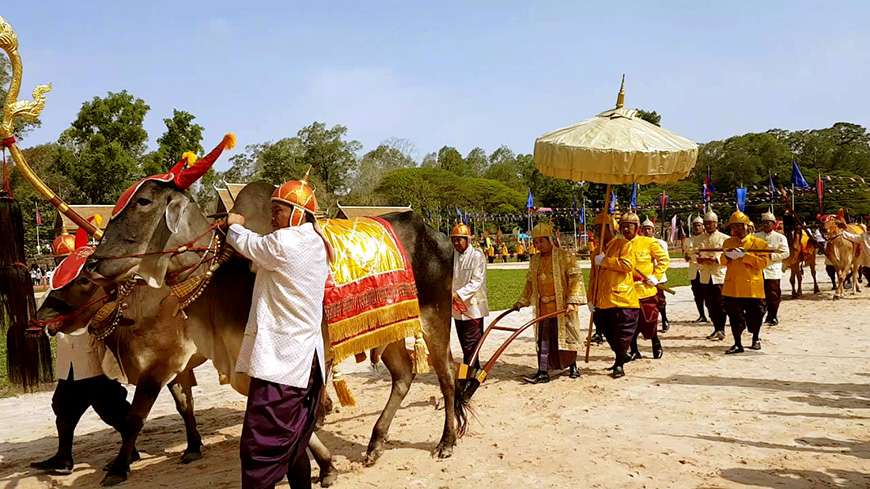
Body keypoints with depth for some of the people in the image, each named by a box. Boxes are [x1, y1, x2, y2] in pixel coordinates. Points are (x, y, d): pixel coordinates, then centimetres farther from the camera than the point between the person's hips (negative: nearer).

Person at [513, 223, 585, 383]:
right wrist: (521, 302, 15)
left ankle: (573, 366, 26)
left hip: (562, 306, -5)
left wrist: (572, 301, -21)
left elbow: (576, 278, -13)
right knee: (543, 339, 3)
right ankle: (543, 372, 5)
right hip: (543, 308, 5)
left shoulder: (565, 257, -7)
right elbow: (530, 283, 19)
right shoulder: (535, 260, 11)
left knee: (567, 335, 6)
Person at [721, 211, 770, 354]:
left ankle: (756, 339, 30)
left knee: (755, 315, 8)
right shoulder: (728, 242, 12)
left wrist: (744, 255, -18)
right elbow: (723, 261, 18)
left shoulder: (759, 243, 0)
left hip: (752, 287, -2)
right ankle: (737, 344, 10)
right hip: (733, 287, 3)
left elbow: (764, 262, -10)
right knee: (735, 316, 2)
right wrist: (727, 256, -6)